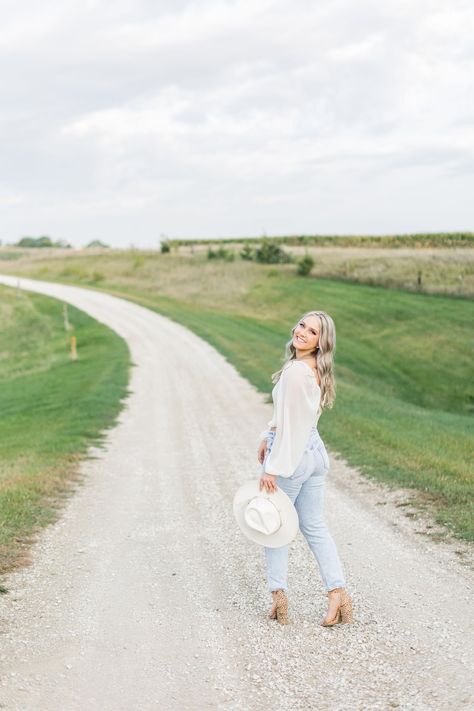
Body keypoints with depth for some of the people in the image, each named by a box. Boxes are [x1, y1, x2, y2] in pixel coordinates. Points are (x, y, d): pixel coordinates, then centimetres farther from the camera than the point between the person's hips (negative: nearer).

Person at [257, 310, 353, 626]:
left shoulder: (295, 372, -22)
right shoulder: (316, 369, 7)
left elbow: (289, 424, -22)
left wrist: (272, 468, -18)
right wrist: (267, 437, 17)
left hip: (291, 454, -8)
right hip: (315, 452, 8)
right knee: (314, 526, 14)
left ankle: (279, 595, 15)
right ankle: (338, 593, 10)